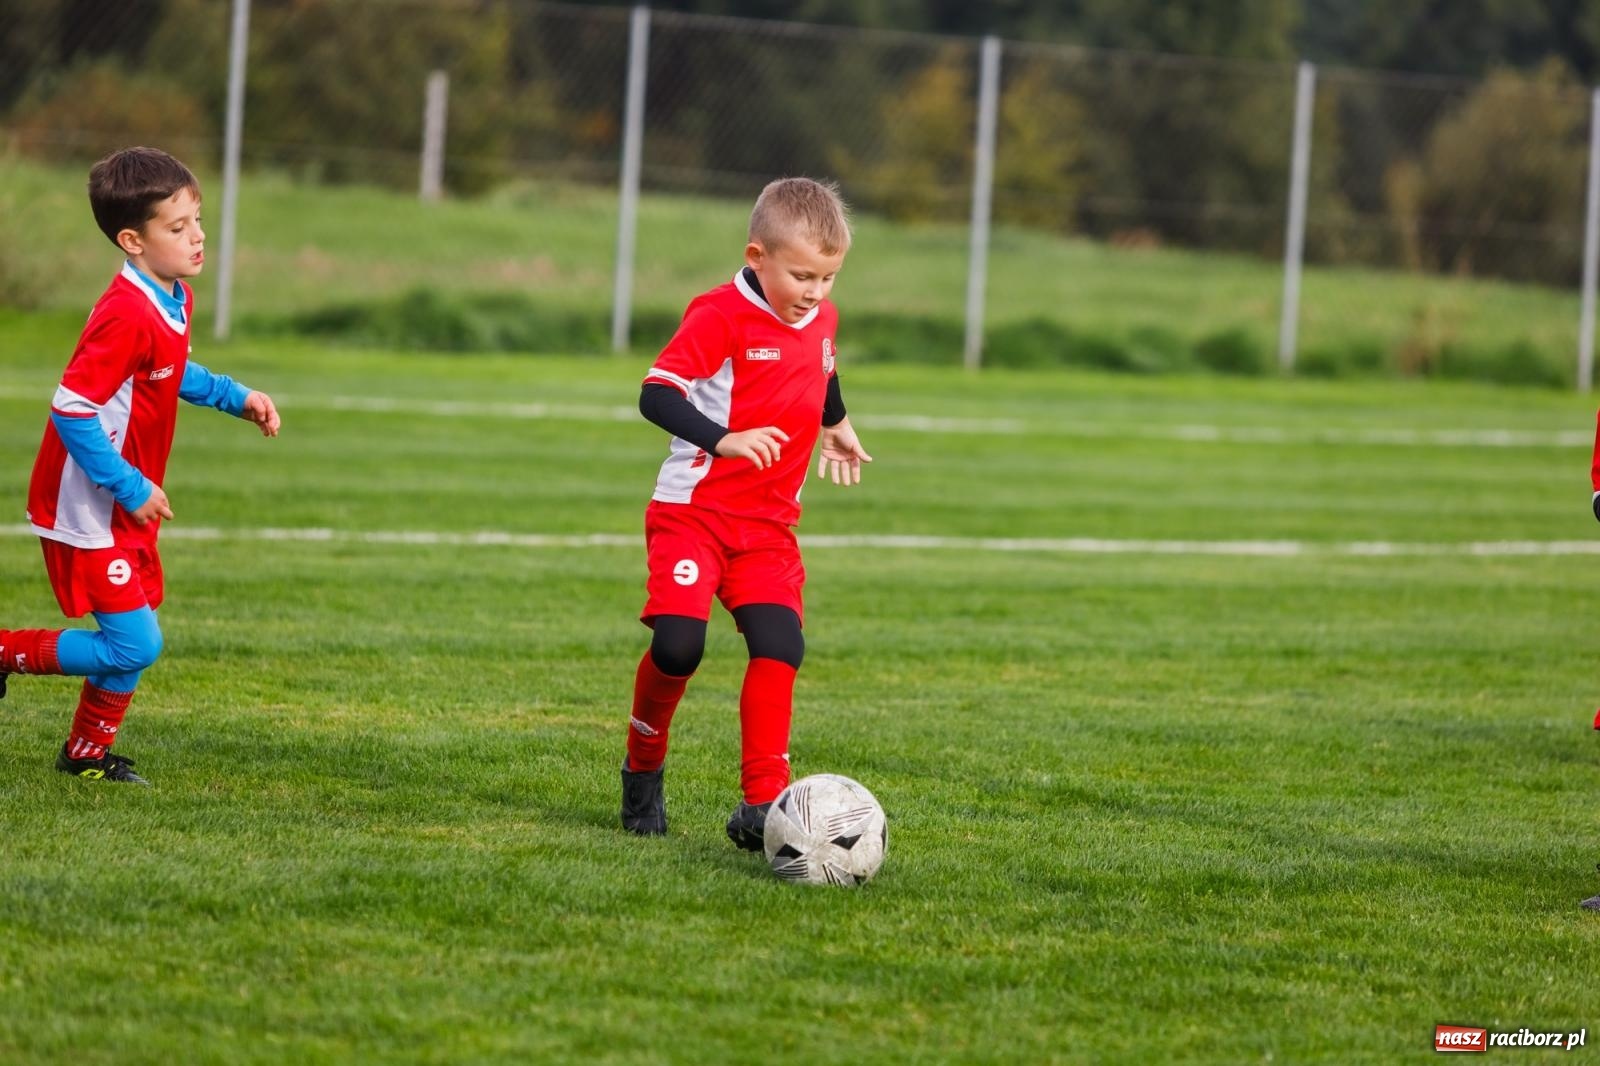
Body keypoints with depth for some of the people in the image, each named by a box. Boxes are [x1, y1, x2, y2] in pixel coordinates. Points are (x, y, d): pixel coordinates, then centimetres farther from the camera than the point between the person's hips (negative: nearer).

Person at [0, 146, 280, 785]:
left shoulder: (177, 301, 5)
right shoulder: (126, 317, -26)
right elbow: (71, 409, -28)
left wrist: (235, 397, 13)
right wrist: (131, 488, -23)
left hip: (128, 511, 9)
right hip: (88, 511, -9)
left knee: (133, 641, 13)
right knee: (136, 646, -11)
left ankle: (88, 755, 28)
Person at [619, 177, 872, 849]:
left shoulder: (820, 319, 8)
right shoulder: (720, 315, -14)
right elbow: (656, 394, -23)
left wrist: (837, 426, 46)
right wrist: (724, 440, -35)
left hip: (768, 523, 6)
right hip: (692, 510, -6)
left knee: (779, 647, -9)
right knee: (678, 645, -17)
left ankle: (762, 806, -7)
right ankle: (643, 768, 10)